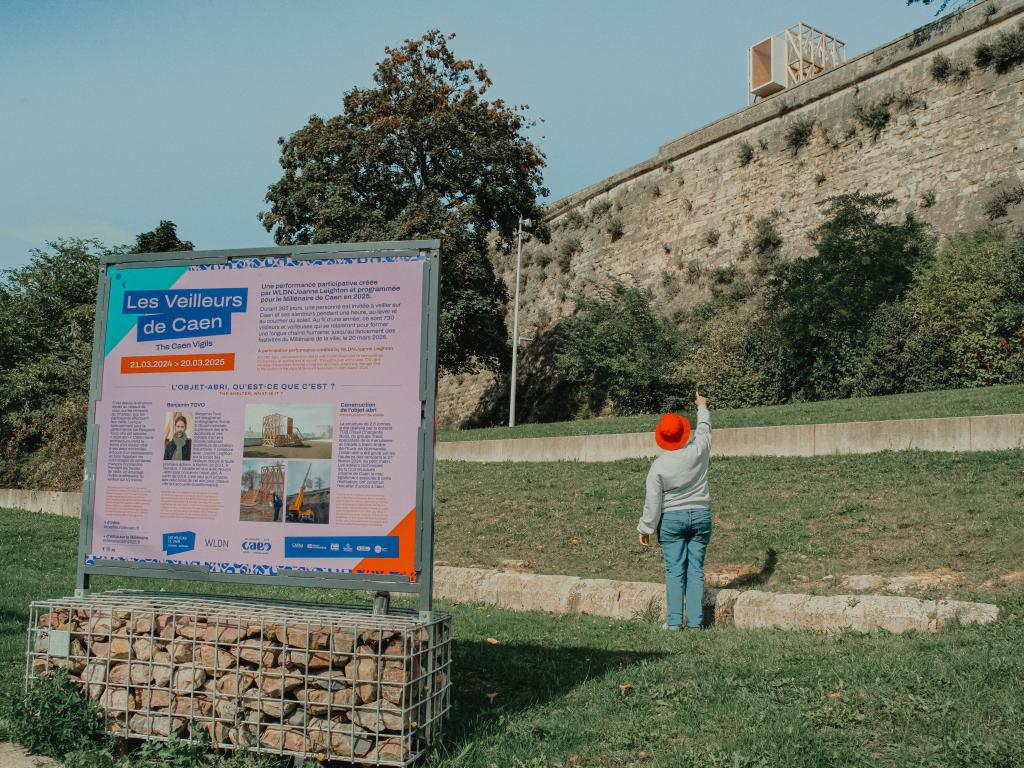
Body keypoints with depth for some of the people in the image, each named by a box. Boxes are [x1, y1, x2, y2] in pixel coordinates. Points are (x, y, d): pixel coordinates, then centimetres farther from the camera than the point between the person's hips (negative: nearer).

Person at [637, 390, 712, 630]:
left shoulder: (658, 465, -10)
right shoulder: (698, 451, -6)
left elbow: (653, 501, -8)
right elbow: (704, 428, 16)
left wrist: (645, 529, 2)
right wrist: (702, 406, 35)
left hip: (671, 519, -2)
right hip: (701, 516, 2)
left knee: (674, 570, 1)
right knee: (696, 569, 4)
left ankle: (674, 620, -1)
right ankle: (695, 621, 3)